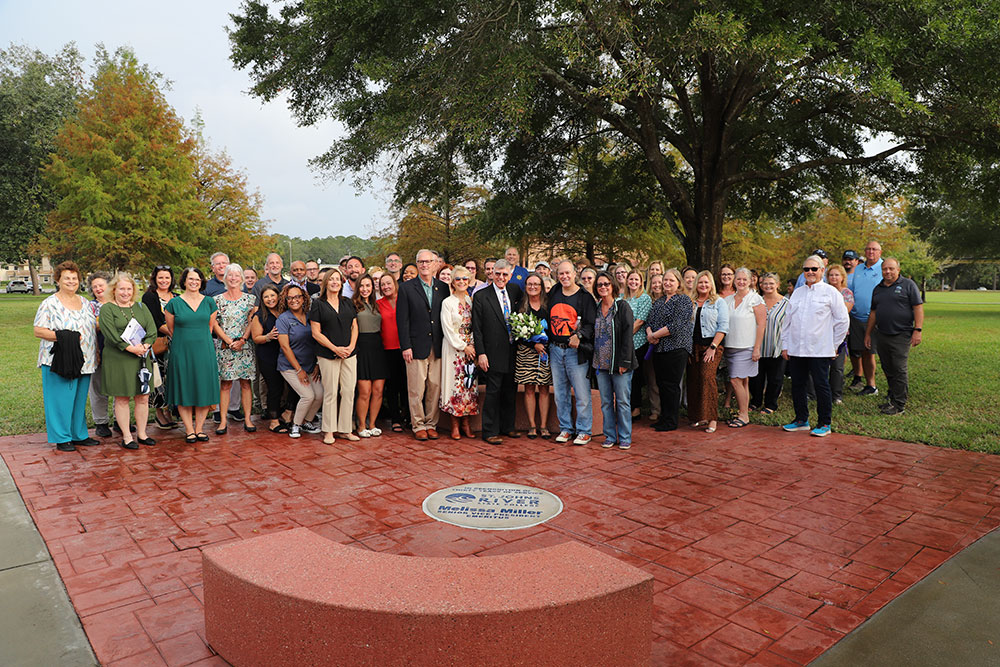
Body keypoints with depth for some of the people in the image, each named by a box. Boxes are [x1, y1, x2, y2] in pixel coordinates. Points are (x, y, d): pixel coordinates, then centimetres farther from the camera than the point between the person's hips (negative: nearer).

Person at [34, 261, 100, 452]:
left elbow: (92, 326, 22)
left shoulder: (84, 302, 13)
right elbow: (38, 330, -10)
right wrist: (61, 336, -22)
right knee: (60, 399, -1)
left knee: (80, 399, 13)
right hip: (60, 361, -6)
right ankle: (61, 438, 10)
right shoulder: (49, 303, -6)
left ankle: (79, 435, 23)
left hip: (83, 362, 6)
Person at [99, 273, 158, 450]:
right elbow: (111, 334, -11)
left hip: (142, 359, 4)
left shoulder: (141, 307, 14)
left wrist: (144, 346, -11)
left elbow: (152, 330, 5)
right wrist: (131, 348, -18)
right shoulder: (107, 309, 1)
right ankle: (127, 437, 11)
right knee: (122, 399, 2)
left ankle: (141, 434, 17)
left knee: (143, 398, 6)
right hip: (118, 360, -4)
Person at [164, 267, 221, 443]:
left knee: (204, 389, 3)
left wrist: (201, 341, 11)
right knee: (184, 389, 2)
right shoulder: (174, 303, 0)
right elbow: (170, 329, 7)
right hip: (182, 352, -2)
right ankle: (189, 430, 11)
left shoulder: (209, 302, 6)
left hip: (204, 351, 2)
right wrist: (184, 343, 8)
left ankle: (199, 428, 13)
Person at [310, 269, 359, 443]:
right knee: (330, 393, -1)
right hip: (328, 355, -4)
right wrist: (335, 348, -11)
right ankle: (329, 431, 9)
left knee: (349, 391, 2)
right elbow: (316, 333, -3)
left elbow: (354, 326, 12)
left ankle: (345, 429, 11)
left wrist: (351, 346, -4)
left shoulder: (348, 303, 13)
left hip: (349, 353, 4)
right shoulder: (318, 304, 1)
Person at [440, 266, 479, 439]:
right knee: (454, 383, -4)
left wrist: (472, 346, -2)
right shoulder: (447, 302, -3)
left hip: (471, 348, 4)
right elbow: (448, 329, -8)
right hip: (454, 348, -4)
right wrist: (463, 347, -11)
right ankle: (455, 425, 3)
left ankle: (466, 422, 12)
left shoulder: (471, 300, 10)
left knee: (470, 384, 3)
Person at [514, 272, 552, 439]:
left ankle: (544, 426, 9)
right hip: (526, 351, -1)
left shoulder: (548, 305, 6)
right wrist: (534, 344, -13)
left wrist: (544, 343, -9)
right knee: (529, 388, 2)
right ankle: (532, 425, 9)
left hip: (546, 350, 1)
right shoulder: (520, 306, 2)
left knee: (544, 388, 2)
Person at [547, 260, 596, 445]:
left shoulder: (585, 297, -3)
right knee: (560, 393, 11)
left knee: (582, 393, -2)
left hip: (576, 351, -5)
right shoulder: (553, 294, 11)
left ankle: (583, 431, 11)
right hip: (555, 350, 5)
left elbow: (591, 324, -9)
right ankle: (566, 428, 23)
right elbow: (547, 319, 19)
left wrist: (579, 336, -25)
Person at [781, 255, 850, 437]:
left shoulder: (830, 292, 0)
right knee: (797, 385, 9)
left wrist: (834, 344, 1)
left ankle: (824, 424, 11)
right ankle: (801, 420, 22)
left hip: (820, 350, -5)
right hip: (795, 349, 5)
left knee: (821, 386, 0)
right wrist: (785, 345, 11)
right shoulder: (797, 293, 14)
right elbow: (787, 320, 16)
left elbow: (842, 320, 2)